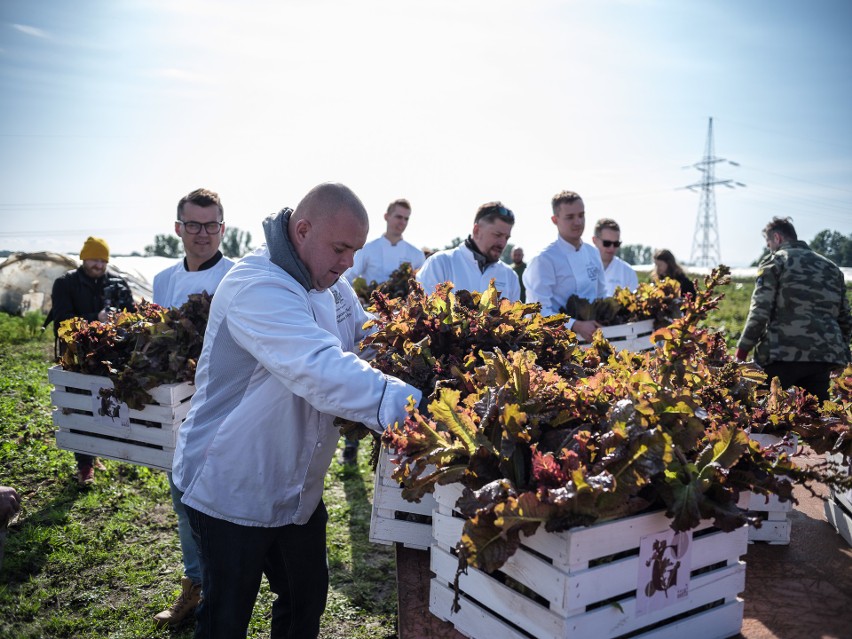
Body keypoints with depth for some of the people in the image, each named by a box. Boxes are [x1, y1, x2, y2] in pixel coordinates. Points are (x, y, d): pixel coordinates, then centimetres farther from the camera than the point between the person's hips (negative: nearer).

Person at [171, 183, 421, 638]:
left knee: (307, 599, 21)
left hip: (298, 489, 8)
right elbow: (321, 370, -40)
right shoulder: (257, 287, -27)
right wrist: (409, 405, -47)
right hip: (232, 489, -8)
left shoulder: (331, 285, 3)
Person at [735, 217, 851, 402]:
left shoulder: (774, 261, 5)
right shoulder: (831, 266, 23)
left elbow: (760, 310, -7)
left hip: (783, 353, -5)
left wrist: (742, 349, -3)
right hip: (825, 354, 6)